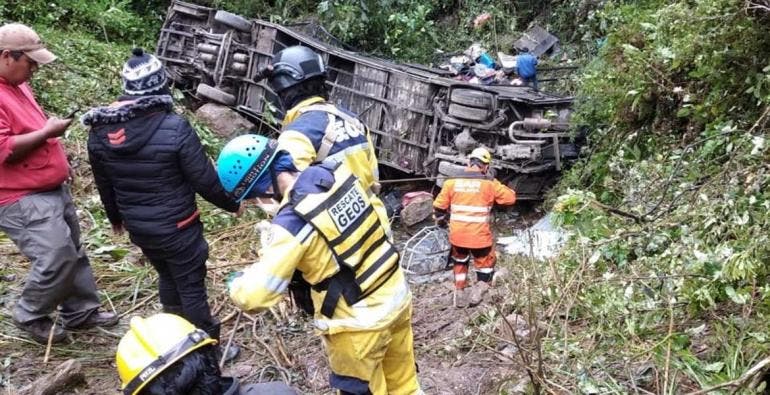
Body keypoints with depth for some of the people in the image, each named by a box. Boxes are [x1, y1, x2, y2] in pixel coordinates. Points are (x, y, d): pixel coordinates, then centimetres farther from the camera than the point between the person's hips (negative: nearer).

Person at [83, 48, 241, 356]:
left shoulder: (100, 131, -4)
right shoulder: (175, 127, -23)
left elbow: (103, 184, 9)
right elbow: (205, 180, -17)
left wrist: (115, 217, 25)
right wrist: (233, 204, 0)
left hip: (137, 227, 6)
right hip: (176, 227, -6)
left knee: (167, 276, 26)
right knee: (191, 286, 9)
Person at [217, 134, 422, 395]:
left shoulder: (292, 222, -28)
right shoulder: (339, 171, -8)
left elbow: (254, 295, -24)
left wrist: (237, 283, 0)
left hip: (360, 321, -7)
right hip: (397, 292, 7)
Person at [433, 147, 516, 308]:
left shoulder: (452, 182, -1)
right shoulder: (489, 183, -8)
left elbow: (439, 206, 5)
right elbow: (511, 198, 2)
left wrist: (441, 220, 25)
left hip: (457, 235, 3)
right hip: (479, 236, -3)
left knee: (460, 262, 28)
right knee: (485, 264, 21)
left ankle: (459, 295, 29)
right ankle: (478, 293, 15)